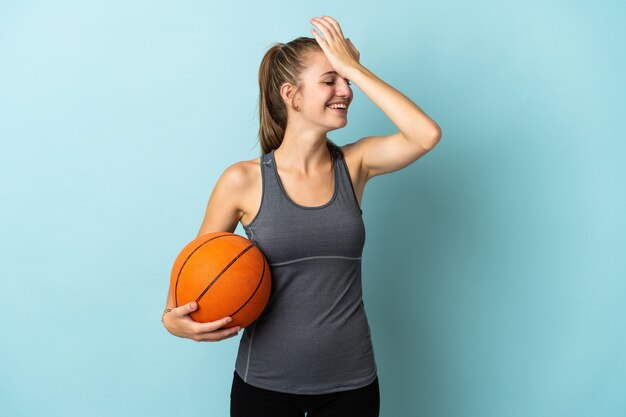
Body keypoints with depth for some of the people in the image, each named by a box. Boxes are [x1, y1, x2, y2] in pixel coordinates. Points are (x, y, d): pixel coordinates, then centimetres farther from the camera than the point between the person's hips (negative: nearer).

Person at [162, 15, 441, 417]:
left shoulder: (356, 164, -3)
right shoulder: (243, 181, -9)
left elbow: (427, 135, -20)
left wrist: (354, 67, -16)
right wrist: (174, 320, -18)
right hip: (266, 382, -1)